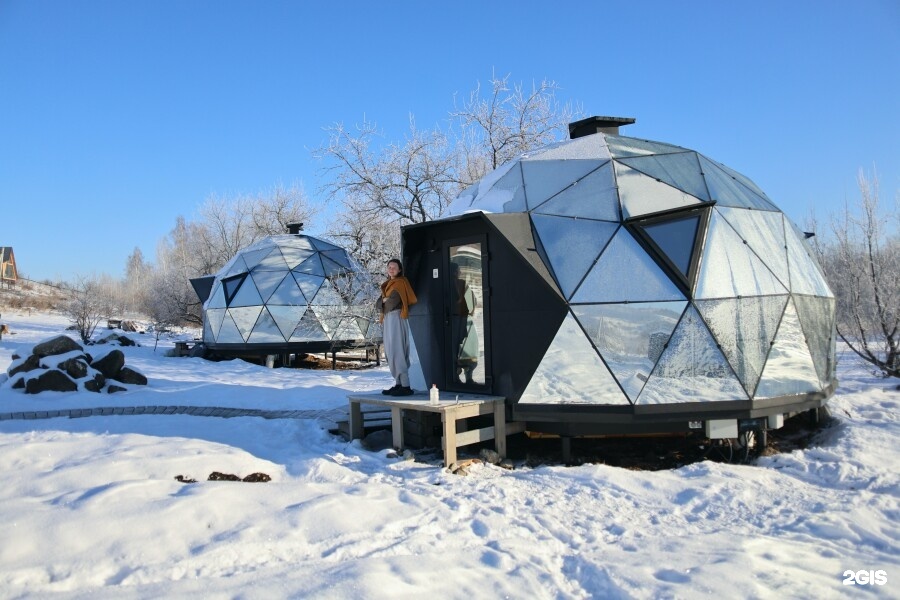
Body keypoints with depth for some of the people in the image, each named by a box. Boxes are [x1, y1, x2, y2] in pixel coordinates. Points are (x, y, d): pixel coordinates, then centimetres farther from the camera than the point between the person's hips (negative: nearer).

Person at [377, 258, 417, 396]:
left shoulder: (400, 282, -7)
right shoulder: (388, 284, 19)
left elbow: (393, 301, -20)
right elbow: (378, 304, 12)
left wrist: (384, 301, 1)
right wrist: (385, 300, -9)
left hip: (396, 319, -9)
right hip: (388, 319, 9)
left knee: (397, 351, -13)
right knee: (390, 352, 8)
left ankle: (406, 386, -14)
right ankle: (399, 384, 11)